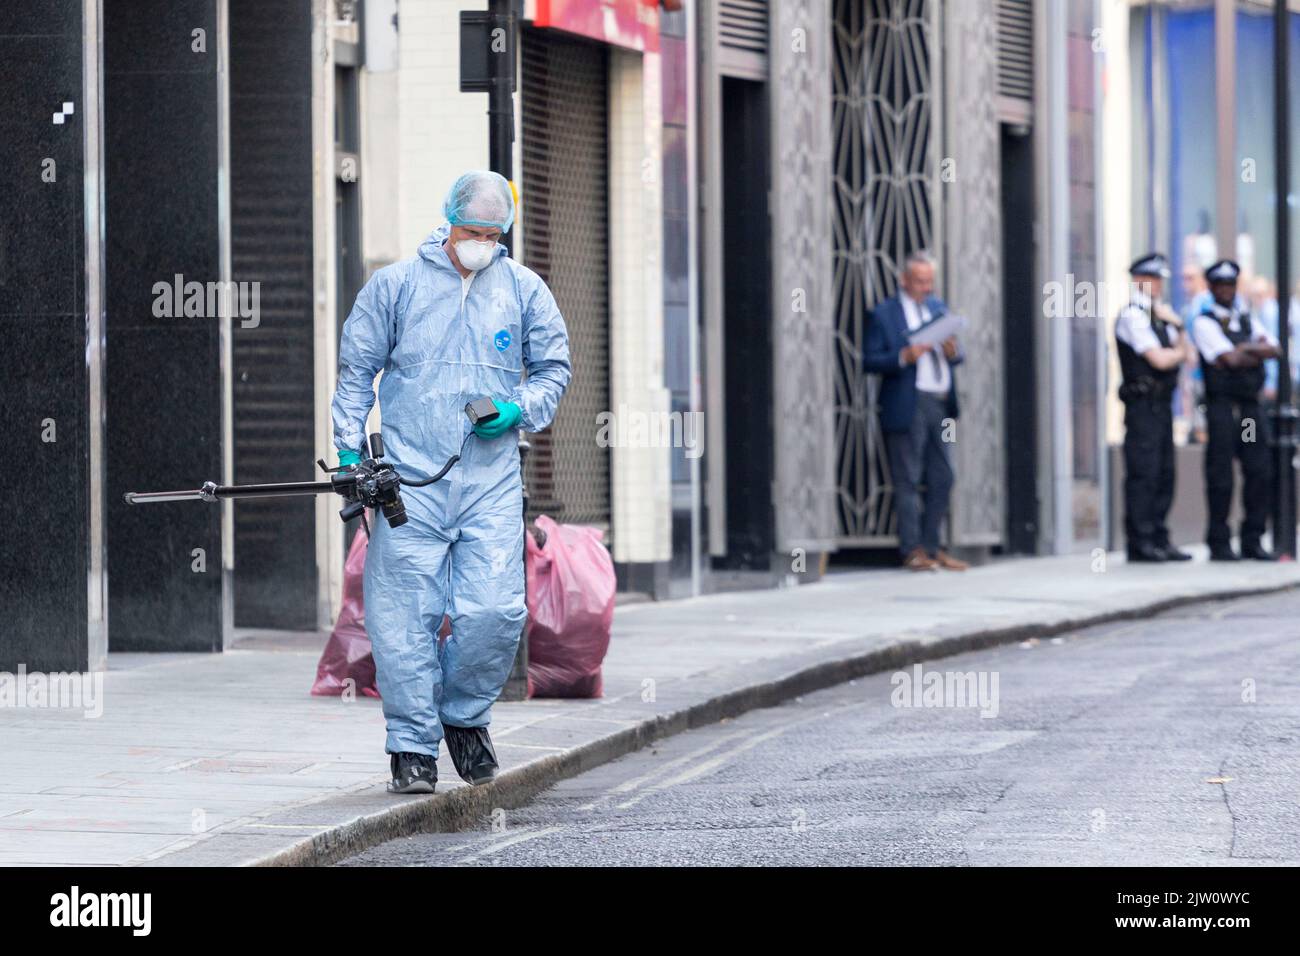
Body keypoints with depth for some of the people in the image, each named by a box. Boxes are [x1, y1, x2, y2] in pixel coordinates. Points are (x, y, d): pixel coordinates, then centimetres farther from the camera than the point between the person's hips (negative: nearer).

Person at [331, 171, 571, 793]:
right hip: (409, 482, -1)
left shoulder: (524, 291, 11)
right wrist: (350, 450, 2)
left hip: (492, 482, 1)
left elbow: (553, 368, 17)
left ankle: (465, 717, 16)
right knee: (406, 615, -5)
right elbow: (356, 369, 10)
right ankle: (413, 746, 4)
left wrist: (519, 410, -3)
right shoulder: (395, 286, 6)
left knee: (495, 611, -9)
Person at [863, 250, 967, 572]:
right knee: (907, 480, -4)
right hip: (907, 407, -6)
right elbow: (870, 360, -7)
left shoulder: (939, 308, 17)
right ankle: (912, 549, 1)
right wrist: (904, 357, -20)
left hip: (941, 404, 6)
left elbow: (956, 355, 19)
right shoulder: (884, 314, -1)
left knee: (942, 479, 7)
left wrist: (953, 352, -4)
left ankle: (931, 546, 14)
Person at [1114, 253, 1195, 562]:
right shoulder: (1132, 316, -9)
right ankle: (1139, 543, -7)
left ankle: (1159, 540, 13)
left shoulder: (1158, 314, 18)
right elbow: (1159, 360, -16)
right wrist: (1179, 352, 4)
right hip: (1142, 404, -9)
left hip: (1161, 404, 9)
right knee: (1142, 473, -9)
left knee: (1164, 475, 9)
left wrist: (1177, 326, 0)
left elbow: (1188, 356, 14)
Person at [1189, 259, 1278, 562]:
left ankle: (1252, 541, 9)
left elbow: (1273, 350, 3)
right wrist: (1258, 350, 0)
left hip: (1251, 407, 6)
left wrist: (1247, 350, -11)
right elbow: (1229, 359, -14)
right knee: (1220, 479, -4)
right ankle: (1219, 545, 2)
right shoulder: (1204, 323, -2)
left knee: (1260, 474, 2)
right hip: (1222, 407, -6)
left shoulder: (1248, 321, 18)